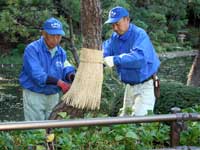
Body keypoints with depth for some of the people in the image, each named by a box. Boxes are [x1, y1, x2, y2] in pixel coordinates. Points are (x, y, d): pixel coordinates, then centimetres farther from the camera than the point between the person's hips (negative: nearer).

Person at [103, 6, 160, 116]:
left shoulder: (139, 35, -23)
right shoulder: (115, 37, 3)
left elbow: (140, 57, -40)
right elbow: (104, 50, -7)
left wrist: (116, 60, -49)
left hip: (145, 85, -8)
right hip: (130, 85, 8)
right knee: (124, 118, 17)